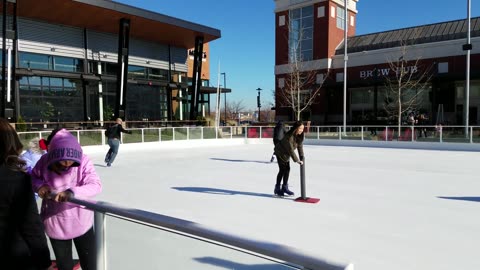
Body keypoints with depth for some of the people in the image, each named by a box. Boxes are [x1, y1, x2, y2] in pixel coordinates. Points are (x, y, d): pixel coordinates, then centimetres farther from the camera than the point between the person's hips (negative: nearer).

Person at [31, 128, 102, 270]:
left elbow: (95, 186, -28)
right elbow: (33, 177, 4)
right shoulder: (45, 161, -14)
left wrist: (72, 192, -45)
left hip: (81, 222, -2)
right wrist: (40, 185, -19)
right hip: (55, 224, 2)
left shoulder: (83, 162, -20)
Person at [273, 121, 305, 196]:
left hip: (286, 153, 7)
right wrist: (297, 160, -32)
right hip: (280, 152, -7)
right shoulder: (289, 136, -35)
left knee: (287, 169, 8)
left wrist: (302, 158, -17)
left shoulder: (301, 135, -13)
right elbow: (291, 150, -34)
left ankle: (285, 187, 20)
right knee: (282, 170, -7)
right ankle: (277, 188, 4)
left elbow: (300, 146, -10)